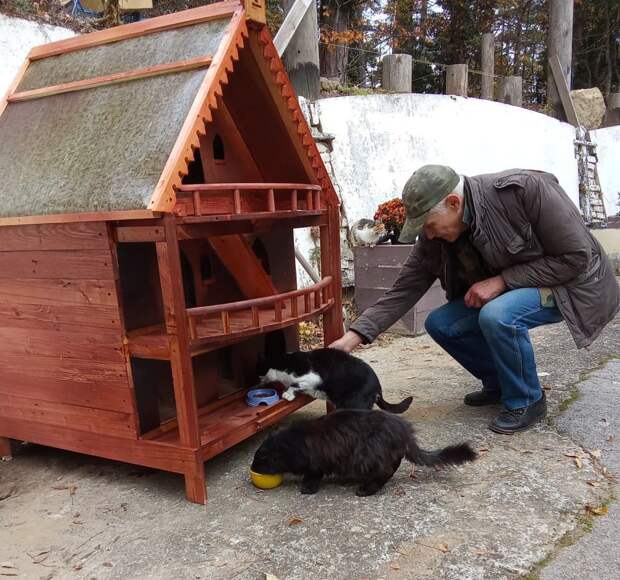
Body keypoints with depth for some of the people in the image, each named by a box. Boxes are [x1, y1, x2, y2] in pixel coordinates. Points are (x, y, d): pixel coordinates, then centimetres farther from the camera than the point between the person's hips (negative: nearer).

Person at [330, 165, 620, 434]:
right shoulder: (435, 239, -14)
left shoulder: (526, 189, -30)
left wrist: (502, 280, -28)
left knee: (497, 316, -33)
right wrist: (354, 336, -24)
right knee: (440, 323, -9)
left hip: (571, 283, -6)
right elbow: (403, 291, -13)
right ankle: (499, 383, 13)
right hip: (506, 291, 6)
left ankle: (526, 401, -7)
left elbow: (576, 257, -25)